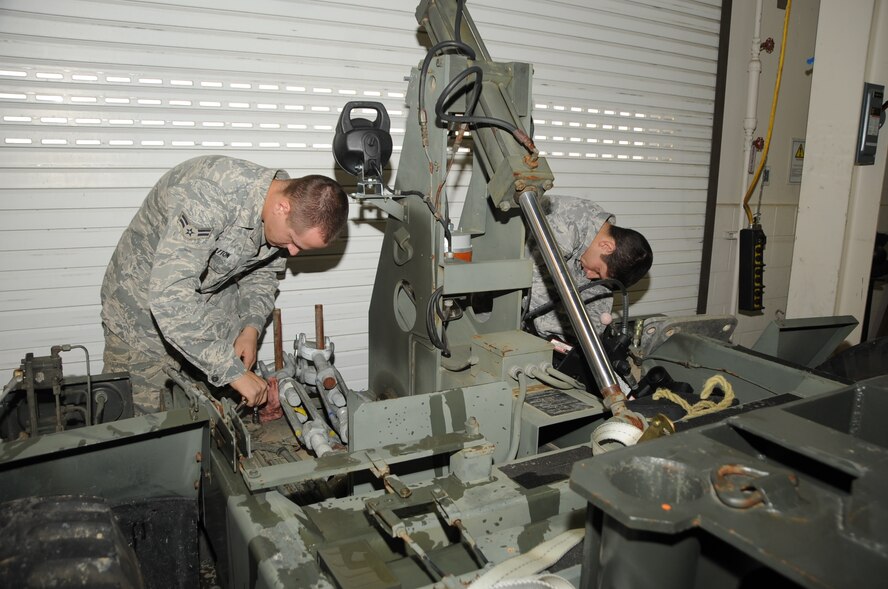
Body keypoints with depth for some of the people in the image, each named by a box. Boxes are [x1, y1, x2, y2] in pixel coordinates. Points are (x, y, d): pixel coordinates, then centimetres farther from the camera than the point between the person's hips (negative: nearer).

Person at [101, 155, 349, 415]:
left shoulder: (286, 221, -14)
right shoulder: (209, 197, -37)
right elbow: (169, 298, -41)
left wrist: (252, 327, -12)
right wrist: (233, 370, -39)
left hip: (214, 306, 6)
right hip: (145, 308, -5)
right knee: (142, 416, 0)